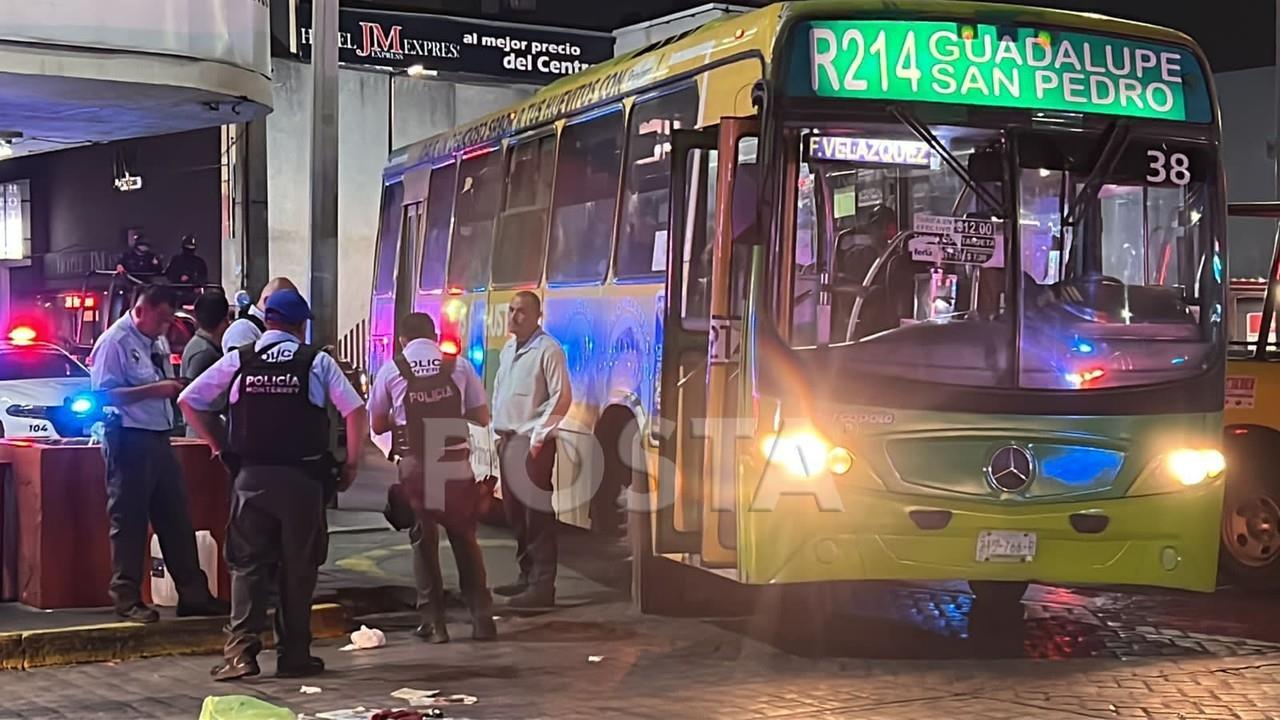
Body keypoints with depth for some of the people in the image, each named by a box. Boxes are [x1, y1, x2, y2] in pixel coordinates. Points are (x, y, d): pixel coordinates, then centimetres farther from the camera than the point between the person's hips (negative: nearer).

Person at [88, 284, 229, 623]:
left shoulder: (158, 342, 15)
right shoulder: (115, 341, -11)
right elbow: (104, 393, -19)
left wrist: (173, 388, 5)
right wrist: (155, 389, -22)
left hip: (159, 438, 9)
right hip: (129, 439, -8)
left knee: (177, 517, 10)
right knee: (128, 520, -1)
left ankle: (192, 593, 16)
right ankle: (127, 598, 8)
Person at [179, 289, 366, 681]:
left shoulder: (238, 361, 5)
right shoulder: (317, 362, 0)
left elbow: (188, 401, 5)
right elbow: (355, 411, -6)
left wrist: (220, 447, 13)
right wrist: (351, 464, 5)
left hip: (252, 476, 1)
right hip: (302, 479, -1)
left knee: (248, 563, 7)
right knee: (298, 567, 9)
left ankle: (241, 650, -6)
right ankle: (294, 655, 12)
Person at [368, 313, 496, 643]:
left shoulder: (391, 370, 1)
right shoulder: (460, 366, 1)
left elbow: (377, 424, 7)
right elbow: (482, 417, 5)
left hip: (415, 467, 0)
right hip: (456, 466, 0)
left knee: (424, 541, 12)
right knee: (465, 541, 13)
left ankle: (433, 622, 13)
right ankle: (482, 618, 12)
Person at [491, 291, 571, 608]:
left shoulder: (547, 350, -10)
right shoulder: (507, 350, 16)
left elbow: (562, 397, -15)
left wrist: (538, 437, -16)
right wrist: (497, 430, 14)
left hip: (532, 442, -9)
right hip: (507, 440, 9)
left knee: (537, 516, -8)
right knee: (515, 513, 13)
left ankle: (542, 585, -7)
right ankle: (527, 576, 23)